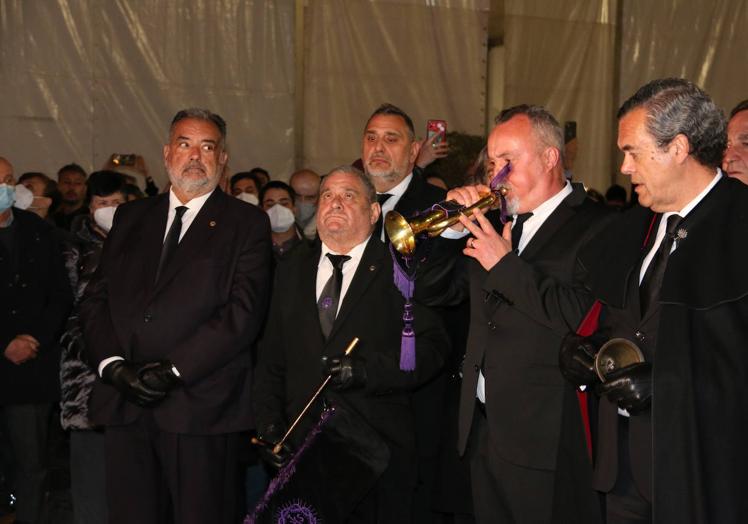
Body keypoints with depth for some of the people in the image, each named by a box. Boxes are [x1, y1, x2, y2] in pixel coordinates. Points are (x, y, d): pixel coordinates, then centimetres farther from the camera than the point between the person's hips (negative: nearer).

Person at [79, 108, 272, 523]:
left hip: (200, 408, -3)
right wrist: (114, 364, -6)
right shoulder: (130, 217, 17)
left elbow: (244, 310, -8)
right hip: (123, 404, 4)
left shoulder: (247, 224, 3)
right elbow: (95, 299, 11)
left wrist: (173, 369, -14)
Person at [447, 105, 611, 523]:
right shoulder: (501, 222, 12)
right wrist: (454, 228, 0)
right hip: (484, 426, 7)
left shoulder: (597, 227, -10)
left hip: (547, 435, -7)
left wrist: (504, 265, -18)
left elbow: (584, 320, -24)